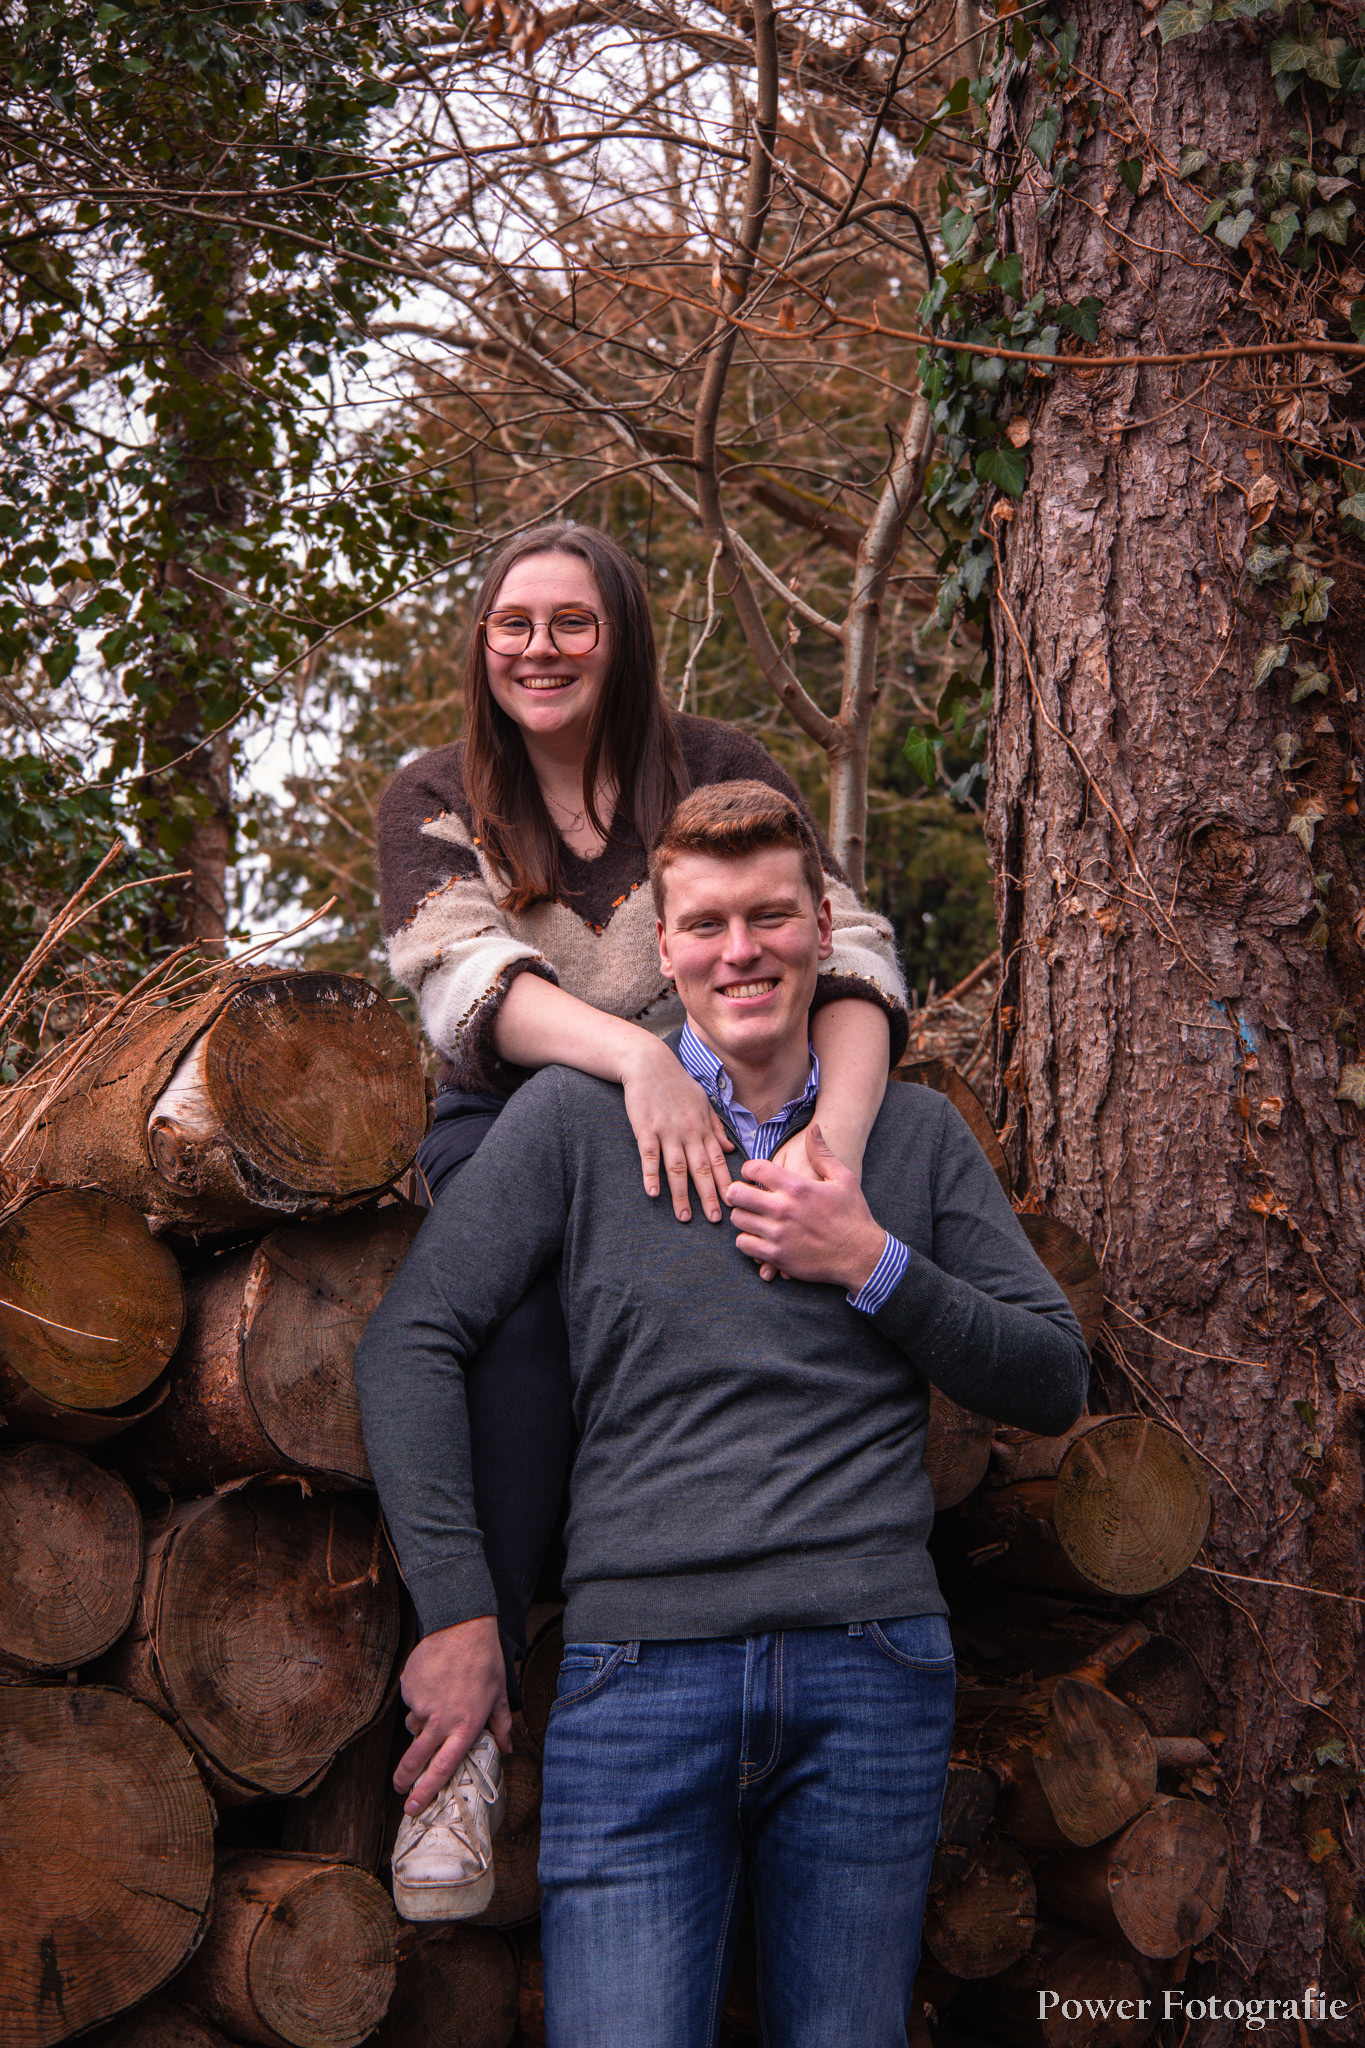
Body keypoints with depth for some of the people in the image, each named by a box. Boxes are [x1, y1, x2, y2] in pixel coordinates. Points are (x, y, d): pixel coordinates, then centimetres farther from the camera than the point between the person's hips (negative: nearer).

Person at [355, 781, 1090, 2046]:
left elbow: (1054, 1386, 12)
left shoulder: (917, 1135, 12)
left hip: (871, 1665, 2)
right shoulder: (575, 1117, 5)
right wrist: (456, 1609, -6)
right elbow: (408, 1345, 1)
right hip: (637, 1665, -2)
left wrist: (875, 1265, -3)